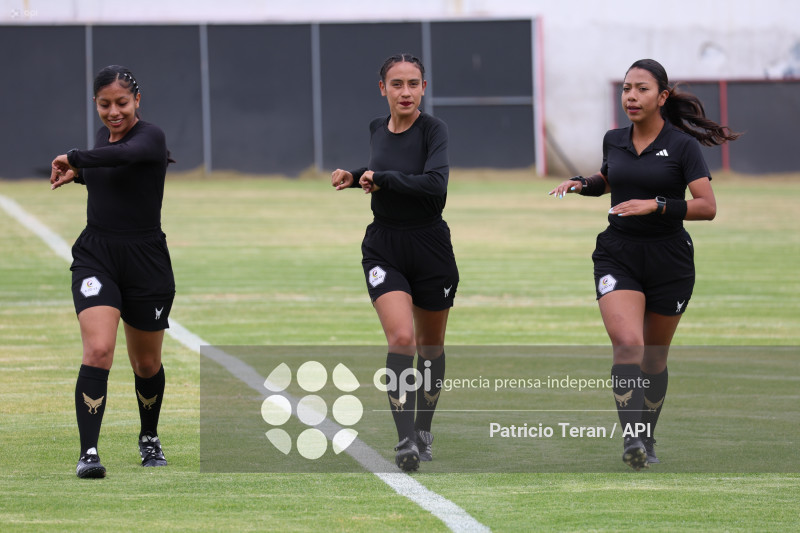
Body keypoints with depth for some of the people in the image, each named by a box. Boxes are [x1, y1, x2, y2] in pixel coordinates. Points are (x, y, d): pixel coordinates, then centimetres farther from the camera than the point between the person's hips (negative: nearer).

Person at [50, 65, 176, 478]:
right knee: (98, 351, -18)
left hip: (145, 260, -3)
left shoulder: (150, 137, -12)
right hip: (95, 256, 3)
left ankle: (149, 440, 39)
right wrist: (78, 173, 14)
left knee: (146, 364, 13)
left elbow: (122, 156, -35)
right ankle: (88, 453, -22)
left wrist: (74, 159, -25)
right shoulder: (103, 135, 8)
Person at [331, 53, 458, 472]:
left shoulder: (433, 129, -11)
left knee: (430, 346, 14)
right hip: (384, 248, 2)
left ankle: (423, 430, 35)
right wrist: (356, 177, 8)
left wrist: (381, 178, -22)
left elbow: (435, 182, -28)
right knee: (401, 338, -18)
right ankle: (406, 440, -19)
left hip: (430, 247, -2)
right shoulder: (377, 130, 5)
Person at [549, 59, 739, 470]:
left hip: (669, 261, -2)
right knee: (627, 344, -20)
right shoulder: (614, 141, 6)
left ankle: (647, 437, 30)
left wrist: (656, 205, -23)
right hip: (618, 255, 2)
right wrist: (582, 185, 8)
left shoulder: (682, 146, -7)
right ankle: (631, 438, -27)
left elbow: (707, 206, -13)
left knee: (654, 359, 10)